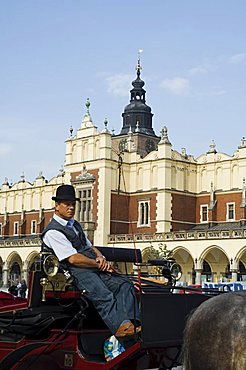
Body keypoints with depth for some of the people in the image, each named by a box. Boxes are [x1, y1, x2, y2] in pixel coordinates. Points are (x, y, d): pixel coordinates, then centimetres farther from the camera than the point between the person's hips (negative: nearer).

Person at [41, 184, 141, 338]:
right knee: (104, 296, -33)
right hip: (76, 272, -8)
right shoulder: (53, 231, -3)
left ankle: (132, 323, -31)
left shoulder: (75, 225, 26)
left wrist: (101, 257, 3)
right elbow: (73, 259, -12)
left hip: (96, 268, 8)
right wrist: (100, 265, -7)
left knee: (125, 284, -15)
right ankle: (119, 326, -49)